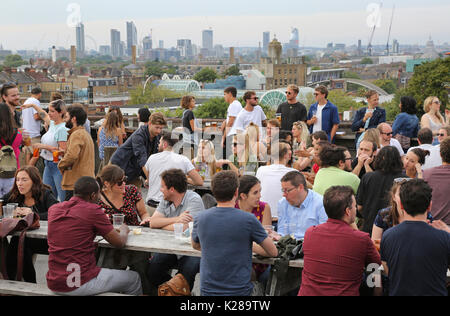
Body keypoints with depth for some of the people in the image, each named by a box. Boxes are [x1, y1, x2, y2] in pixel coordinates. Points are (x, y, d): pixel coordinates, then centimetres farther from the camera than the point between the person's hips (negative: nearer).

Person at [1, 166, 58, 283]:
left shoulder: (45, 194, -6)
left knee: (19, 242, -30)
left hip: (46, 240, -4)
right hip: (22, 237, 4)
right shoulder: (14, 195, 8)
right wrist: (12, 213, -11)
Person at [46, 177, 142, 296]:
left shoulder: (53, 209, 6)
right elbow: (119, 242, -3)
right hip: (80, 285, -7)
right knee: (133, 278, 15)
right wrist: (124, 230, 17)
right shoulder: (93, 210, -12)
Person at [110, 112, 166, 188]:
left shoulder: (158, 136, -6)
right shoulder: (138, 136, -29)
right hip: (120, 165, -7)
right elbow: (142, 159, -38)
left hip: (134, 169, 7)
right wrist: (150, 179, -46)